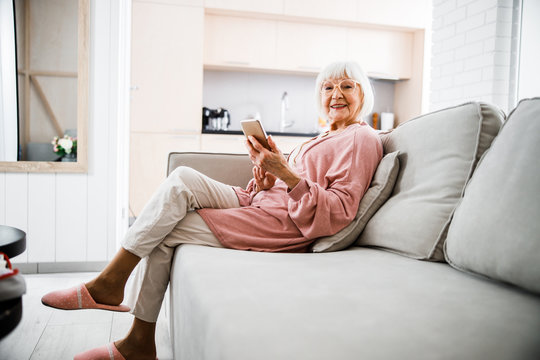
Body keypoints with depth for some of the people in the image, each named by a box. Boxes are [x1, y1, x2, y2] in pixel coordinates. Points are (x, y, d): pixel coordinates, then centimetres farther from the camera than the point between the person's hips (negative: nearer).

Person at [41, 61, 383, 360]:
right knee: (182, 179, -12)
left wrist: (284, 172, -26)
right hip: (259, 205, 9)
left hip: (284, 226, -9)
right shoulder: (326, 138, 24)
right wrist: (266, 179, -3)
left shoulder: (362, 139, -5)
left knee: (164, 233, -13)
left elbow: (338, 213, -18)